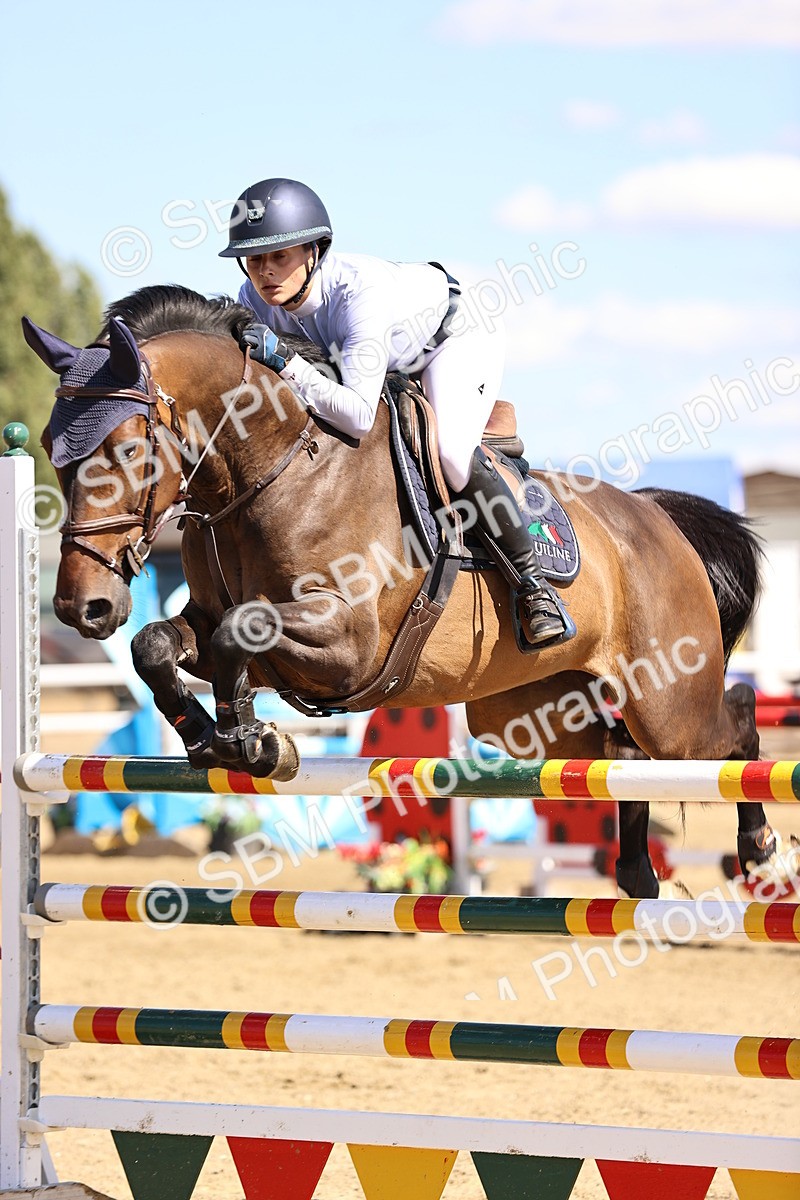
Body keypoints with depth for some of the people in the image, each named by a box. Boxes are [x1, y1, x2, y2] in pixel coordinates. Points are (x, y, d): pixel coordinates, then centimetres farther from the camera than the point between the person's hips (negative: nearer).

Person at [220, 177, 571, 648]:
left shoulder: (359, 291, -44)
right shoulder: (257, 300, -25)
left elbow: (360, 415, -51)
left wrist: (286, 361, -57)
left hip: (458, 332, -7)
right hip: (394, 361, 7)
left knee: (451, 451, -28)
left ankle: (532, 578, -12)